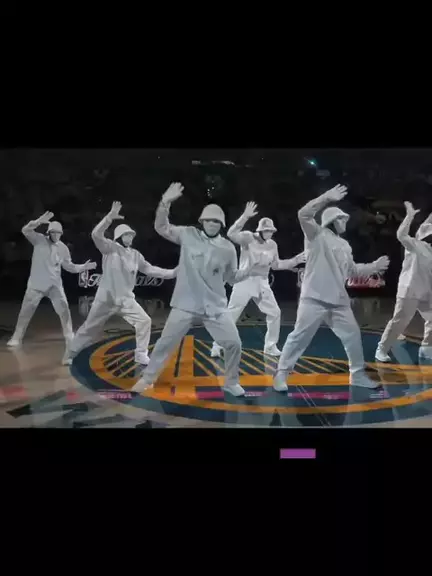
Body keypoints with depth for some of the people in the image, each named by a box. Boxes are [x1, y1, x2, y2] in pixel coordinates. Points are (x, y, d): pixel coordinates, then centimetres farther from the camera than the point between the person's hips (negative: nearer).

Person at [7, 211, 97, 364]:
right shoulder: (39, 240, -5)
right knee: (25, 311, 6)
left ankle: (70, 339, 5)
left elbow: (70, 267, 8)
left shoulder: (63, 248, 2)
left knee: (64, 310, -5)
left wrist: (84, 267, -8)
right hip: (36, 284, -1)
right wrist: (39, 221, -37)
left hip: (54, 285, 2)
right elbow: (25, 230, -22)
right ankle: (16, 338, 19)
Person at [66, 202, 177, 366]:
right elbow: (96, 234, -24)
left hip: (126, 299, 4)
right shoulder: (110, 248, -8)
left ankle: (141, 355, 1)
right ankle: (72, 354, 27)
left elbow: (149, 269, 8)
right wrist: (110, 217, -33)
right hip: (106, 298, -4)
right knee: (90, 328, 8)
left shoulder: (135, 254, 7)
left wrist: (170, 273, -2)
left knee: (144, 321, -10)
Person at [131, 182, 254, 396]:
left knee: (234, 343, -1)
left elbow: (231, 278, 9)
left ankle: (231, 382, 22)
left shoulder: (228, 248, 0)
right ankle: (147, 378, 24)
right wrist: (165, 202, -18)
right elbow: (161, 228, -5)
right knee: (166, 342, 6)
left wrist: (249, 270, -8)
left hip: (215, 306, 1)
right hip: (186, 304, -1)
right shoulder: (189, 235, -3)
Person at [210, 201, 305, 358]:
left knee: (275, 313, 5)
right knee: (230, 315, -5)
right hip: (245, 280, -6)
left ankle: (270, 346, 20)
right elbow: (231, 234, -30)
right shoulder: (248, 237, -11)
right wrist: (245, 216, -37)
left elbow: (276, 265, 16)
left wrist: (295, 261, 8)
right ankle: (217, 346, 6)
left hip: (262, 283, 6)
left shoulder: (272, 245, 7)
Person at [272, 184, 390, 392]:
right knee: (300, 336, -6)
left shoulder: (344, 245, 20)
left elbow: (353, 270, 27)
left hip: (339, 301, 7)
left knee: (352, 335, 11)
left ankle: (357, 374, 27)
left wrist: (374, 266, 18)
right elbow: (304, 214, -18)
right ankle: (281, 374, 6)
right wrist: (327, 197, -20)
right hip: (315, 298, -7)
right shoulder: (317, 235, -1)